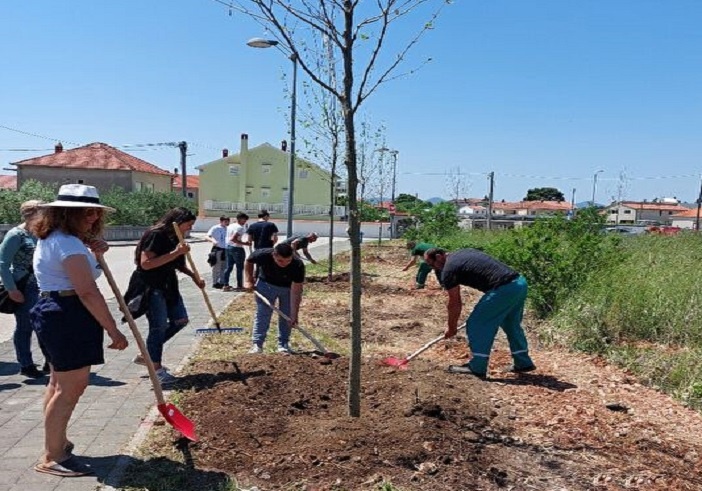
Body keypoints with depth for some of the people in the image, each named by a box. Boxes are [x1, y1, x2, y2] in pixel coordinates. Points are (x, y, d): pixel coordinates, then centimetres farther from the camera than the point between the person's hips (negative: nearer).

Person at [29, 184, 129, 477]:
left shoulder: (53, 238, 14)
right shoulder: (68, 243, -20)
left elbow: (75, 272, 26)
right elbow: (88, 292, -25)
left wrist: (94, 254, 5)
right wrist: (113, 331, -23)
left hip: (54, 313, 12)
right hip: (68, 317, -12)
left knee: (60, 382, 22)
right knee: (72, 386, -4)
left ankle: (56, 442, 37)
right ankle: (52, 458, 6)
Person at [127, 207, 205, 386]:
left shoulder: (173, 237, 10)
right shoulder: (155, 235, -16)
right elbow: (145, 263, -25)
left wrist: (194, 276, 13)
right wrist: (175, 252, -26)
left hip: (168, 285, 9)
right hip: (150, 286, -9)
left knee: (180, 320, 8)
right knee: (159, 326, -9)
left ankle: (146, 354, 18)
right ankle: (157, 370, 1)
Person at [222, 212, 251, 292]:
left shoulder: (230, 226, 13)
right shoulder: (239, 227, -16)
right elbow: (233, 239, -25)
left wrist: (244, 242, 14)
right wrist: (244, 243, -21)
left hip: (229, 247, 9)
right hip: (237, 249, -9)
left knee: (229, 267, 12)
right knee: (240, 268, 1)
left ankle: (226, 285, 14)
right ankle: (239, 286, 5)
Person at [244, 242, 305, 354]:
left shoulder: (298, 265, -36)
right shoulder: (263, 255, -33)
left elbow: (295, 292, -33)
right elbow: (249, 261, -8)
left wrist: (294, 315, -35)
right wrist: (249, 280, -12)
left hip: (288, 287, 0)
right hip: (266, 284, 0)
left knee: (286, 316, 0)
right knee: (262, 314, -7)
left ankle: (283, 344, 12)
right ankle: (257, 344, -3)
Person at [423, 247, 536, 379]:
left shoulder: (448, 270, -3)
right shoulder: (462, 253, 22)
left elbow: (454, 304, 3)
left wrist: (452, 328, 16)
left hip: (504, 289, -9)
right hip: (520, 282, 9)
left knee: (476, 325, 3)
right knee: (512, 325, 25)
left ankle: (477, 368, 11)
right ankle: (523, 363, 35)